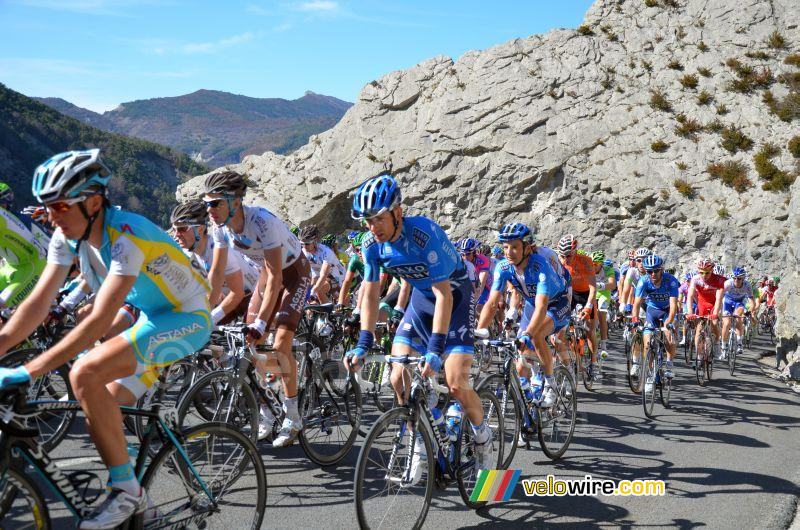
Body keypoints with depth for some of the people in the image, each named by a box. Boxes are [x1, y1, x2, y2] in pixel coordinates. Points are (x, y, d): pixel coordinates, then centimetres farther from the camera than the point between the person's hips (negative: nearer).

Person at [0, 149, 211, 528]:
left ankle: (126, 491, -15)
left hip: (186, 320, -9)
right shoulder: (67, 235, -5)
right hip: (149, 316, 9)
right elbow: (38, 302, -6)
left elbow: (100, 320, -36)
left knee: (84, 374, -27)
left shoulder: (126, 236, -30)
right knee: (105, 409, 6)